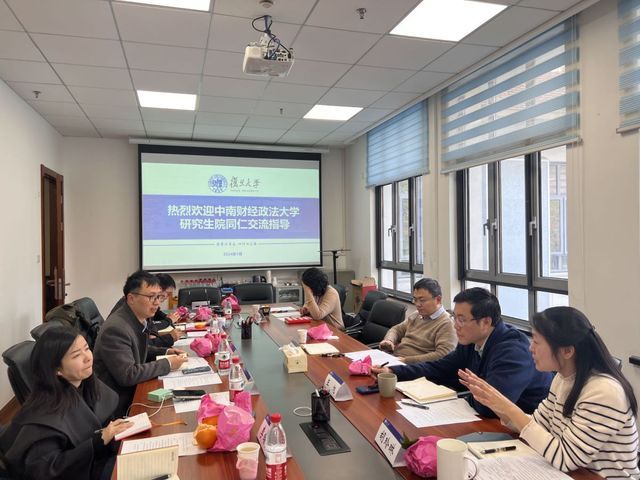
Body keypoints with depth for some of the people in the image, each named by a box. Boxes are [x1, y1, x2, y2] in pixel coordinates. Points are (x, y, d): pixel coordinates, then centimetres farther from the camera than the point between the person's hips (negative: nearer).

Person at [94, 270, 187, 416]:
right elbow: (127, 375, -27)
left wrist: (165, 352, 3)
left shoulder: (139, 318, 0)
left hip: (133, 390, 8)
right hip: (118, 404, -8)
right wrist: (167, 364, -20)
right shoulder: (115, 328, -24)